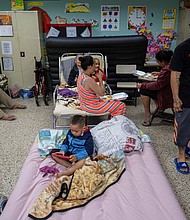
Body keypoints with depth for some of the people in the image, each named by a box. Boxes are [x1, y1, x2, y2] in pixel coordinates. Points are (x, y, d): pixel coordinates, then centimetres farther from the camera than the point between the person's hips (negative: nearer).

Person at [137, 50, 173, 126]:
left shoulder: (166, 70, -30)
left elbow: (157, 85, -23)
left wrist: (142, 85, -13)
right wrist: (159, 73, 24)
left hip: (167, 97, -10)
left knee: (144, 91, -10)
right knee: (147, 85, 20)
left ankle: (148, 115, -3)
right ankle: (159, 107, 18)